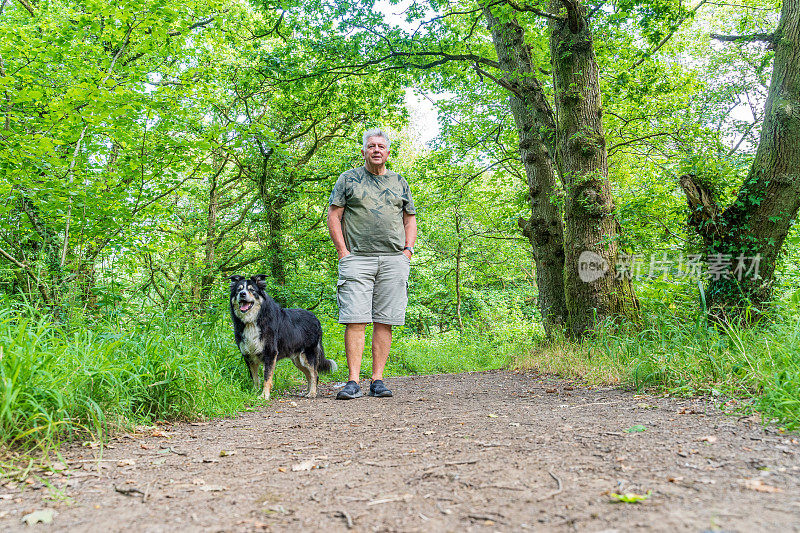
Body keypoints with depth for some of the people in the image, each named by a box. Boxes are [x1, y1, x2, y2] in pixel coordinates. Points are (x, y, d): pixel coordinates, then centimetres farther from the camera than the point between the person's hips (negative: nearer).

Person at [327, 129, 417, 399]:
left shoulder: (399, 182, 18)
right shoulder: (348, 179, 10)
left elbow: (410, 219, 21)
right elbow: (333, 215, 6)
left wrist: (408, 250, 6)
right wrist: (343, 252, -4)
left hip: (394, 260, 2)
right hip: (357, 258, -2)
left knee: (384, 321, 0)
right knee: (355, 320, -9)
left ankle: (377, 380, 6)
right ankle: (353, 382, -5)